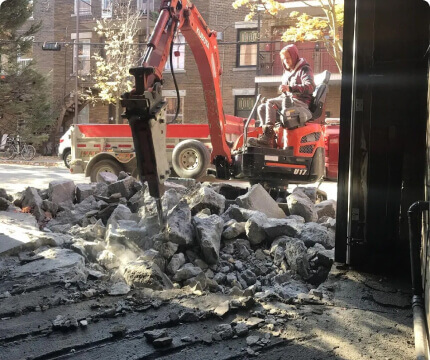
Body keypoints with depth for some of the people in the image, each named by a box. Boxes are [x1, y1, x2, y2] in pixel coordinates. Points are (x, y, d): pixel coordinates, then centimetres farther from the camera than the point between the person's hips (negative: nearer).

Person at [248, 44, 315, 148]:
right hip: (287, 100, 8)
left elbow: (310, 87, -19)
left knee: (270, 103, -30)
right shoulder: (286, 73, 26)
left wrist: (290, 88, -31)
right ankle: (268, 139, -24)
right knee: (262, 108, -13)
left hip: (300, 102, -8)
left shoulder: (304, 69, 1)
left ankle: (268, 135, -37)